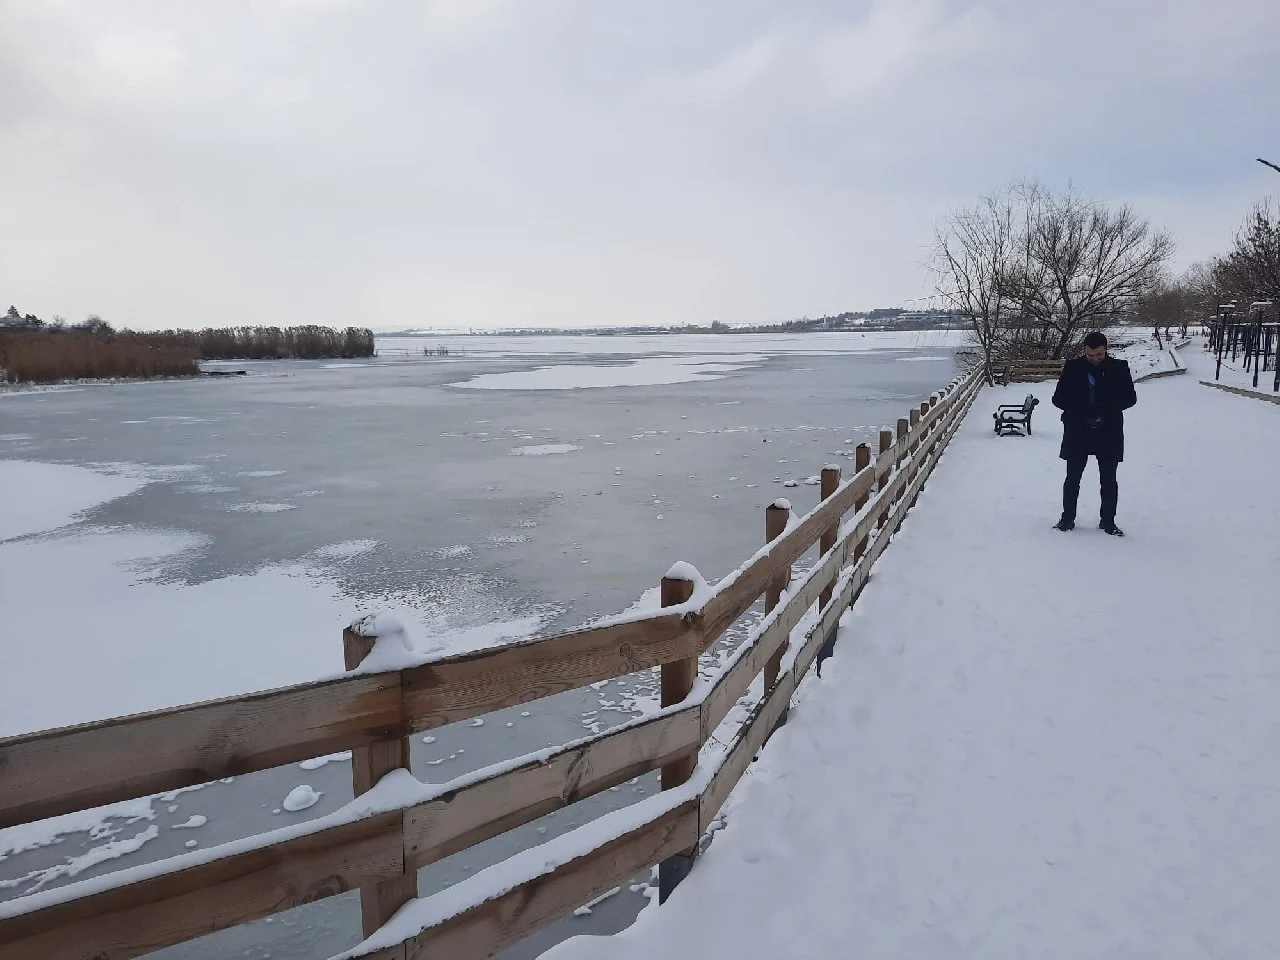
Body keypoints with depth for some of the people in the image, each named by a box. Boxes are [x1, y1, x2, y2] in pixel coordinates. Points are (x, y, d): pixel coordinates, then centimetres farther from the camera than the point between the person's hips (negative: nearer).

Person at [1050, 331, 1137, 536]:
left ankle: (1108, 521, 19)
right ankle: (1067, 518, 18)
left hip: (1109, 433, 1)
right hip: (1077, 432, 0)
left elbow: (1130, 397, 0)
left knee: (1109, 480, 8)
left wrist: (1106, 408, -18)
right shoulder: (1072, 367, -4)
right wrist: (1081, 411, -19)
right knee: (1072, 478, 7)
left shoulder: (1119, 368, -2)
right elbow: (1058, 398, -3)